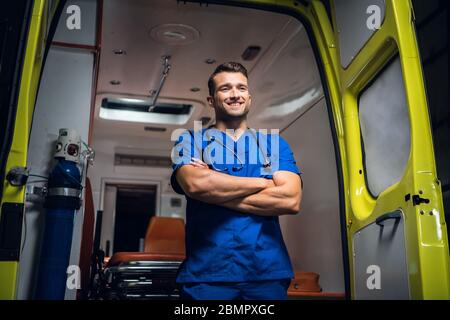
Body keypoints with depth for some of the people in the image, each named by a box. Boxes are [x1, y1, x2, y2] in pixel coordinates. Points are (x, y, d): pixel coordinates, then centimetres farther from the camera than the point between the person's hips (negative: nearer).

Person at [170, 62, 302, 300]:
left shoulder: (274, 144, 11)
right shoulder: (190, 140, 7)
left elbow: (290, 200, -6)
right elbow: (195, 184, -15)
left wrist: (214, 190, -8)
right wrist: (263, 183, -6)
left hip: (268, 271, 2)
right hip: (206, 273, -1)